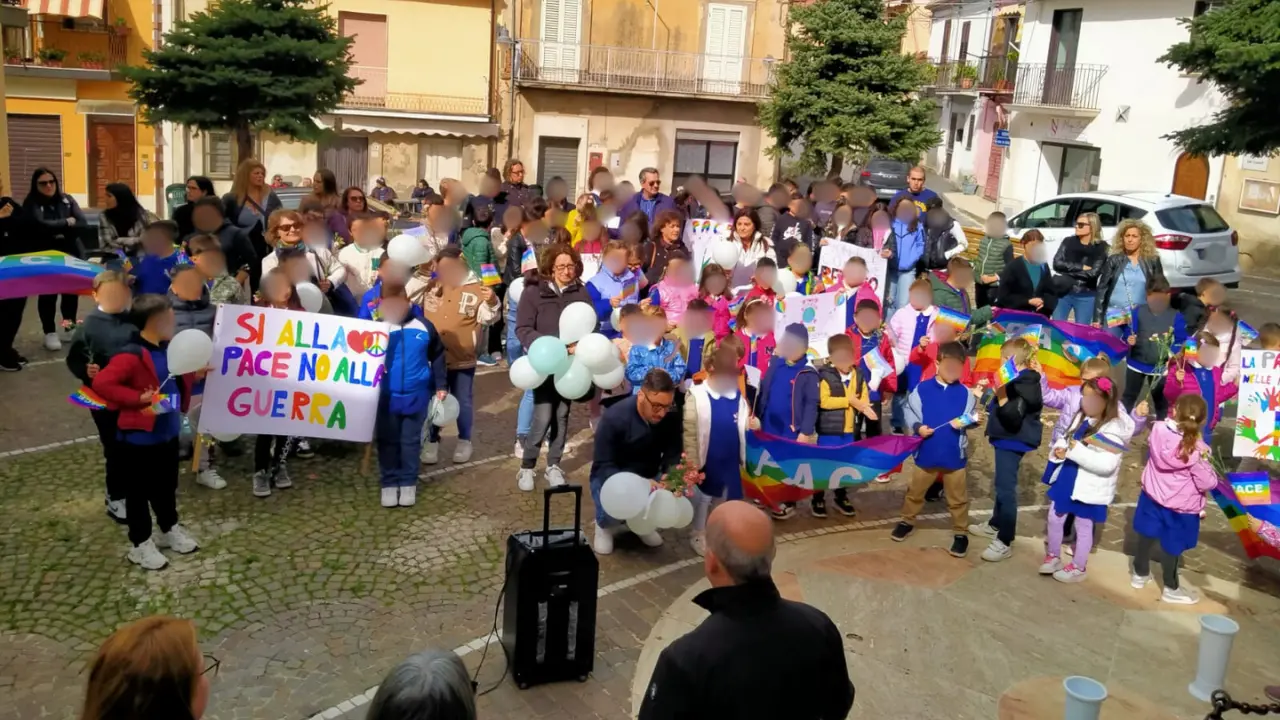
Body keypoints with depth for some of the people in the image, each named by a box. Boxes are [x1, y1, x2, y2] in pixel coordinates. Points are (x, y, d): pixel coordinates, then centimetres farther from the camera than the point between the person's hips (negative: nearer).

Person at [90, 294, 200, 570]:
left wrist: (194, 376, 4)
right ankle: (141, 545, 21)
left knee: (167, 486, 23)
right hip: (139, 438, -8)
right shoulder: (131, 356, -23)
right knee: (138, 492, 9)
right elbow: (101, 383, -32)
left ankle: (170, 530, 41)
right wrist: (138, 398, -30)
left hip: (167, 433, 8)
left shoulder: (168, 350, 4)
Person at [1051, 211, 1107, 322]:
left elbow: (1093, 272, -16)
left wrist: (1067, 270, -14)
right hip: (1063, 293, 2)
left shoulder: (1100, 247, -3)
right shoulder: (1068, 241, 3)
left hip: (1086, 297, -2)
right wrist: (1081, 267, -15)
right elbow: (1057, 264, -8)